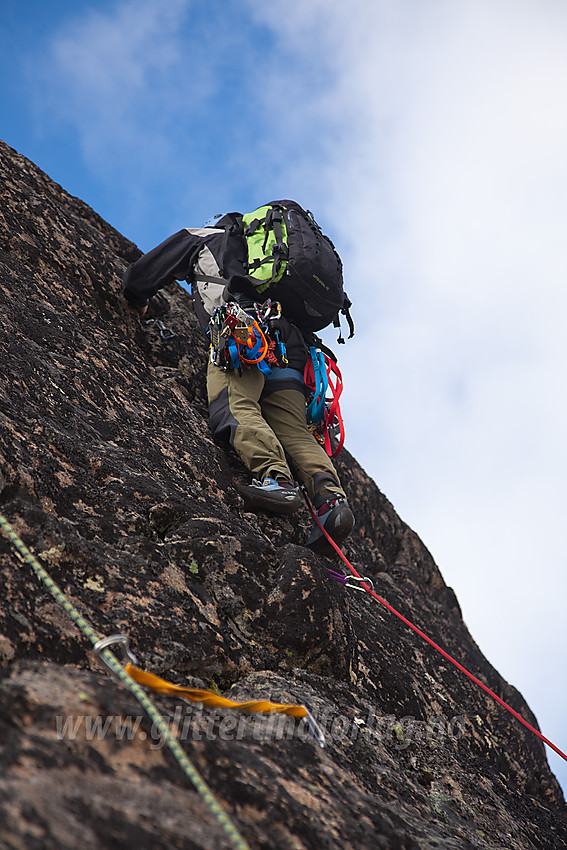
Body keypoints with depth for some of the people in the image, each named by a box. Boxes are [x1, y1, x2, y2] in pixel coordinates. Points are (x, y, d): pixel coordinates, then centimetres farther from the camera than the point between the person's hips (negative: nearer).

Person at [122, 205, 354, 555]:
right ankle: (330, 494, -29)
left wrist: (138, 302, 51)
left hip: (243, 326, -5)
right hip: (291, 348, 5)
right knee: (292, 428, -6)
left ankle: (275, 477, -46)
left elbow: (140, 276, 29)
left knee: (236, 408, -21)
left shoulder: (203, 237, 30)